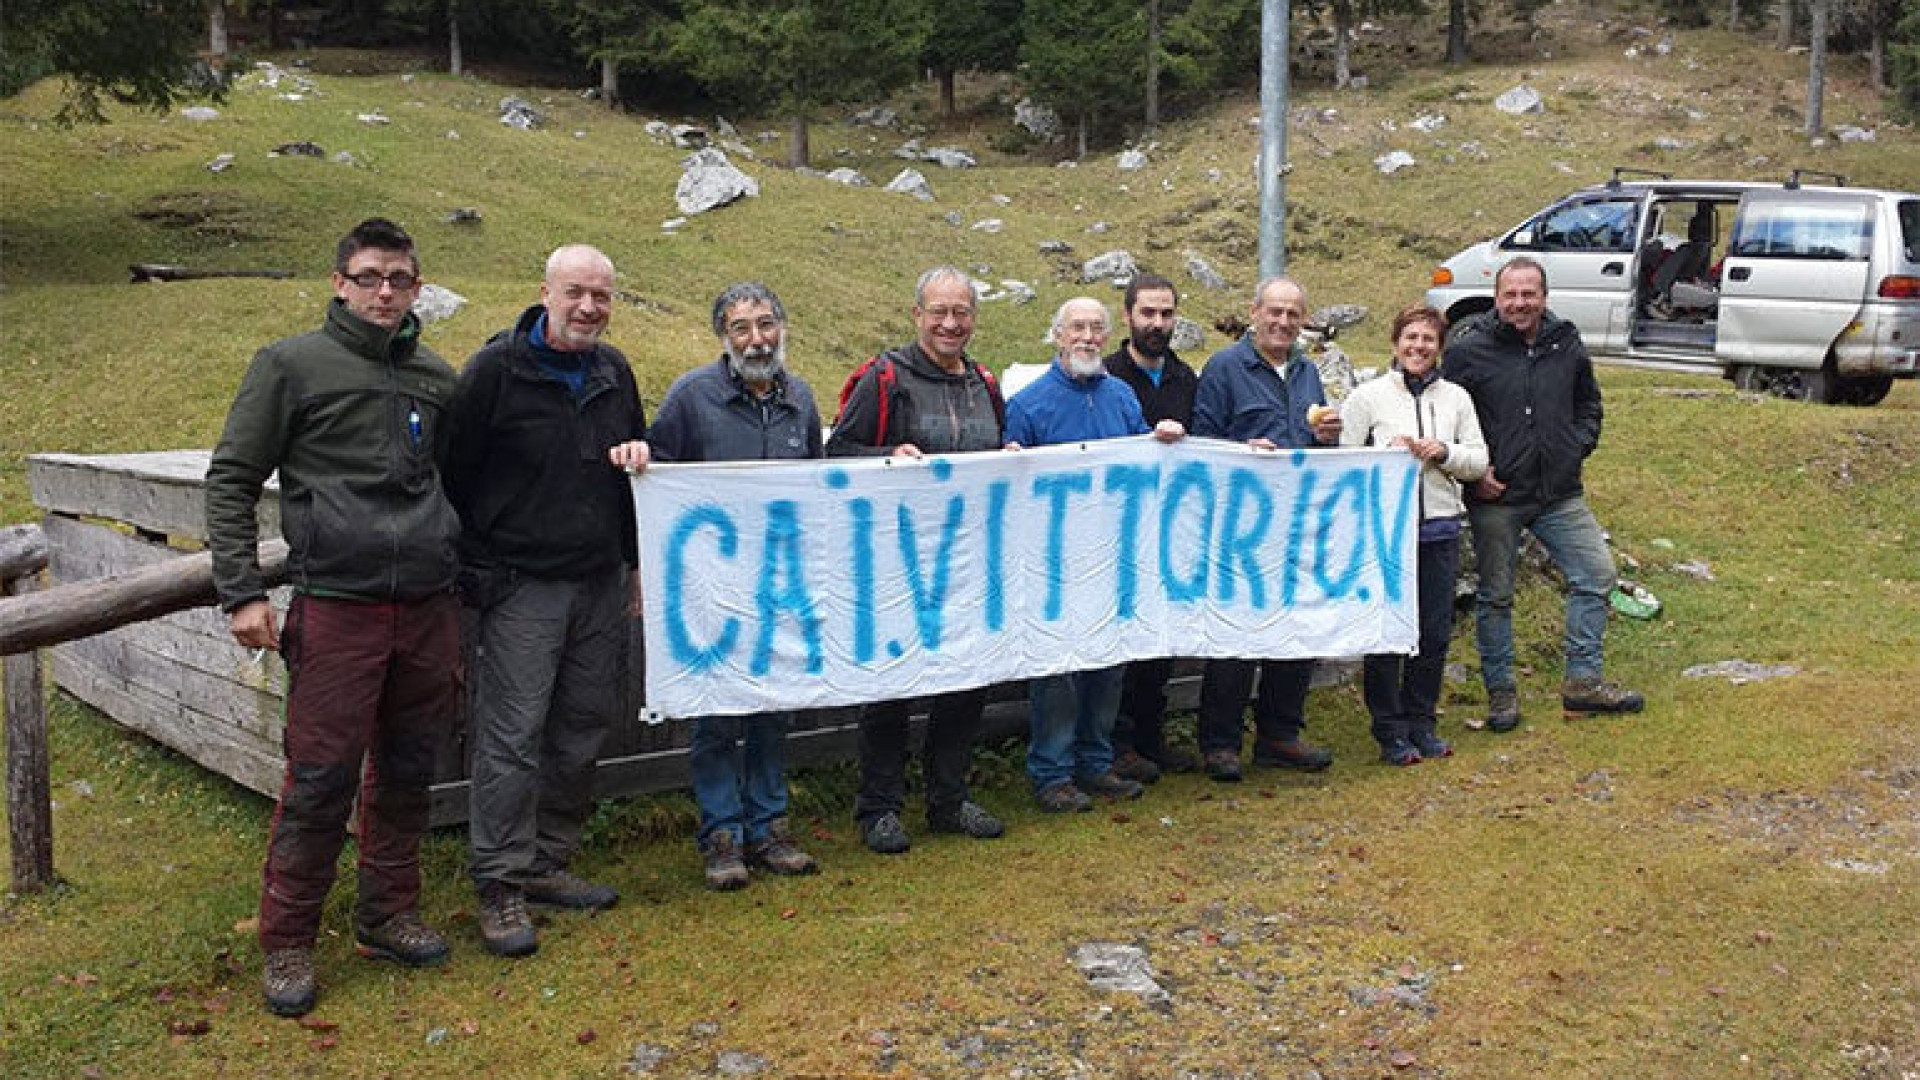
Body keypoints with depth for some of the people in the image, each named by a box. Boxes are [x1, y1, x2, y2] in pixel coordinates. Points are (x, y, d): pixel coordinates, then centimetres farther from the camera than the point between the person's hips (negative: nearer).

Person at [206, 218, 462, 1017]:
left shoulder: (436, 378, 14)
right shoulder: (292, 366, 1)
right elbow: (231, 480, 1)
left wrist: (462, 579, 18)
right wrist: (241, 592, -7)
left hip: (429, 608, 5)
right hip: (337, 604, -4)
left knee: (407, 772, 12)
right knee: (321, 780, -3)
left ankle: (389, 914, 26)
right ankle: (287, 945, 10)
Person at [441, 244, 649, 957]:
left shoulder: (613, 370, 10)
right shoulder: (496, 369, -8)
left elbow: (637, 449, 27)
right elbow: (456, 475, -5)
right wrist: (478, 572, -6)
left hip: (601, 584, 6)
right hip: (522, 585, -6)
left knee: (581, 730, 11)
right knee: (512, 736, -7)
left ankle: (546, 863, 24)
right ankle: (499, 886, 3)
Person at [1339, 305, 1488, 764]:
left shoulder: (1456, 398, 10)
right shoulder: (1368, 396, 1)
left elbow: (1479, 460, 10)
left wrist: (1443, 452, -8)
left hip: (1440, 527, 3)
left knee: (1435, 633, 8)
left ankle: (1422, 723, 22)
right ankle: (1391, 732, 11)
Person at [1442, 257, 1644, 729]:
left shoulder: (1567, 344, 6)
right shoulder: (1468, 350, -8)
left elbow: (1588, 402, 23)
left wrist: (1581, 444, 8)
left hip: (1561, 493, 4)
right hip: (1495, 497, -4)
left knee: (1596, 575, 2)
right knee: (1495, 596, 4)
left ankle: (1582, 681, 13)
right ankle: (1501, 691, 17)